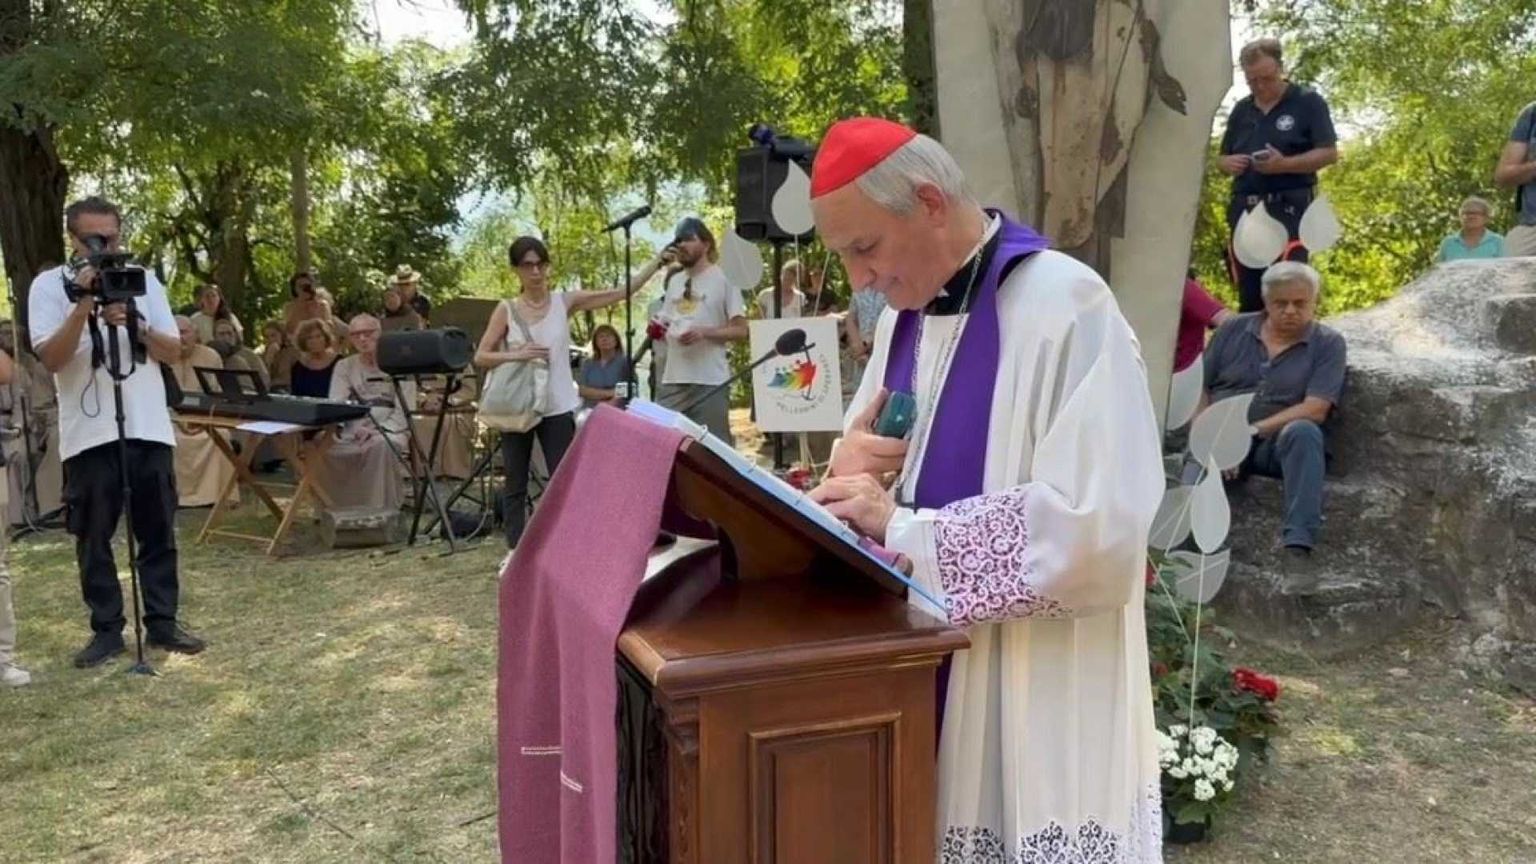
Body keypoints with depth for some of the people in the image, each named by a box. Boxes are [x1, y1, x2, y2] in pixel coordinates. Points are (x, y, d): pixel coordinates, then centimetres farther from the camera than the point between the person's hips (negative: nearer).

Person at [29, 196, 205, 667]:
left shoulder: (143, 280, 7)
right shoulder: (49, 285, -1)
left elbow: (173, 351, 3)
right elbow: (51, 358, -12)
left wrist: (134, 323, -14)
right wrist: (84, 305, -20)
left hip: (150, 429, 2)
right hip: (89, 434, -2)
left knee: (158, 532, 7)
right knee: (94, 538, 5)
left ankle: (162, 621, 17)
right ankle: (106, 630, 14)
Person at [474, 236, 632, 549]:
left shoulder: (565, 302, 1)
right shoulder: (506, 309, 0)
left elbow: (620, 293, -4)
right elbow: (480, 357, -2)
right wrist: (516, 355, -18)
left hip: (557, 408, 0)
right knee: (516, 484, 7)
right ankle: (515, 553, 15)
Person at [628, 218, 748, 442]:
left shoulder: (723, 279, -1)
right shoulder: (673, 281, 17)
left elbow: (740, 331, -5)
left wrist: (704, 332, -18)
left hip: (711, 381, -6)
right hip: (673, 380, 6)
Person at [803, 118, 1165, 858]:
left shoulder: (1064, 303, -17)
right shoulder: (906, 312, 8)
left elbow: (1097, 523, -25)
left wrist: (904, 529, -21)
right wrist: (848, 470, -10)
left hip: (1036, 691, -7)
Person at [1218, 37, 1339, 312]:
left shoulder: (1308, 102, 3)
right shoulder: (1241, 110, 18)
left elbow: (1329, 153, -4)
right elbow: (1222, 157, 24)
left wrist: (1285, 164, -19)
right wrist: (1229, 163, -1)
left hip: (1289, 208, -5)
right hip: (1246, 209, 5)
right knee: (1248, 294, 5)